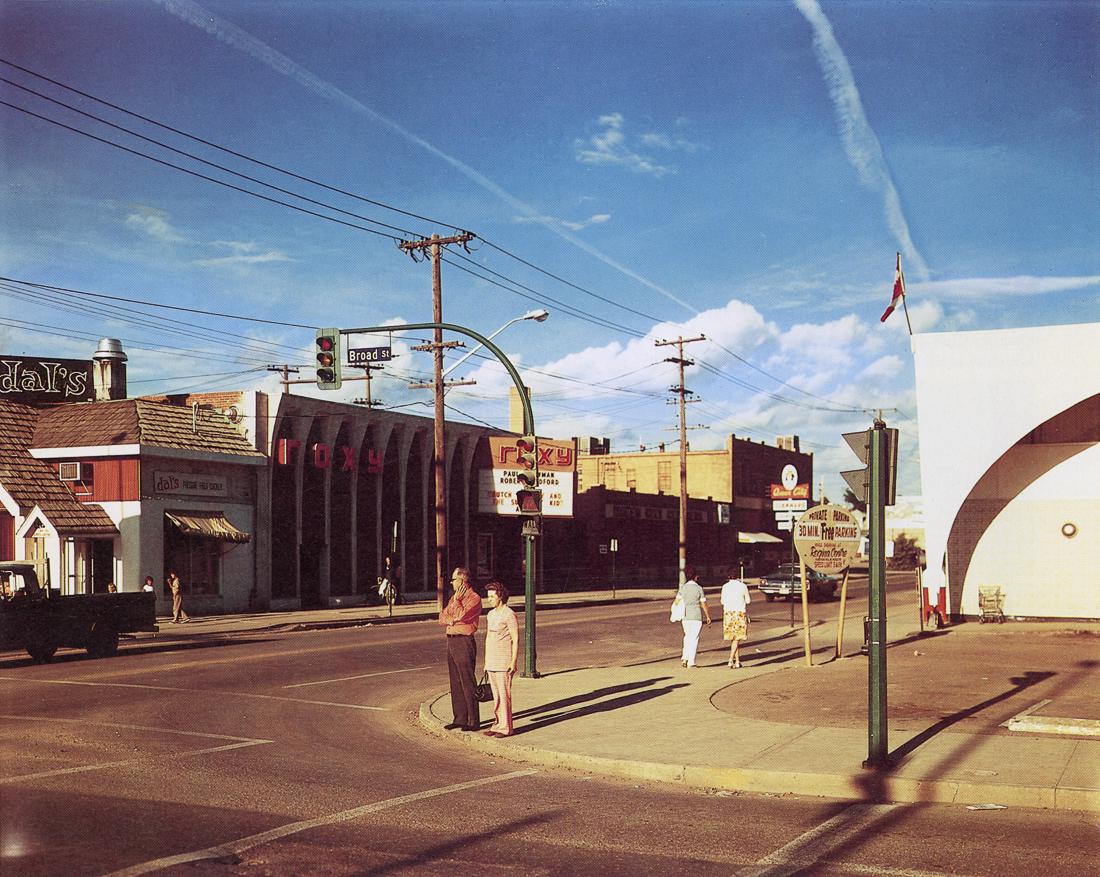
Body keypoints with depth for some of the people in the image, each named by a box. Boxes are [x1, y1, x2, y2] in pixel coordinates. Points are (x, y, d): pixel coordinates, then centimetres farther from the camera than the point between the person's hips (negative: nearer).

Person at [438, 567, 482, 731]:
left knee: (468, 683, -6)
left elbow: (460, 615, -22)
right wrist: (451, 620, -8)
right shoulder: (455, 597, 17)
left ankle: (473, 721, -1)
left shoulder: (474, 598, -10)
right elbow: (442, 617, 11)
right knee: (455, 683, 11)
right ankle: (460, 718, 18)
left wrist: (457, 600, -11)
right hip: (451, 642, 9)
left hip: (464, 642, -9)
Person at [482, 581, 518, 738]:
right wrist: (486, 661, 17)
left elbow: (516, 640, -12)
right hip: (491, 661, 8)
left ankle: (506, 727, -1)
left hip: (504, 660, -8)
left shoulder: (509, 615, -11)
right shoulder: (490, 614, 12)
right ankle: (498, 724, 16)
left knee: (504, 694, -5)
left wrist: (513, 662, -16)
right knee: (496, 695, 10)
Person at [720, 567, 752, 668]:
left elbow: (723, 602, 3)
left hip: (728, 613, 2)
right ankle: (731, 660, -17)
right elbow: (748, 601, 6)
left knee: (734, 639, 11)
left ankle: (737, 661, 15)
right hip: (740, 613, -2)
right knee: (737, 639, -2)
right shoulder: (742, 586, -5)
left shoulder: (725, 587, -2)